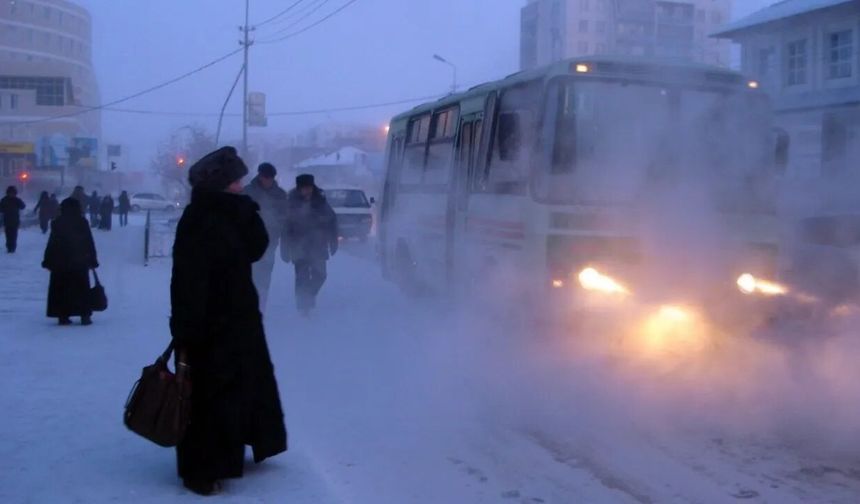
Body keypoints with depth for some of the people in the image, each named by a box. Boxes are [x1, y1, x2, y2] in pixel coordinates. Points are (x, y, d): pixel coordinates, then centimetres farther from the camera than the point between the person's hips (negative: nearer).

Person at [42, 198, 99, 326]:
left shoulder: (57, 223, -2)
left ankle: (63, 316, 3)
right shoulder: (82, 222, -1)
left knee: (61, 289, 6)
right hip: (80, 262, 0)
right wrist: (93, 260, 6)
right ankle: (85, 316, 3)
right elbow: (90, 243, 0)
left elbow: (52, 244, -2)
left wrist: (48, 261, 5)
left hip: (60, 262, 0)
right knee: (82, 289, 6)